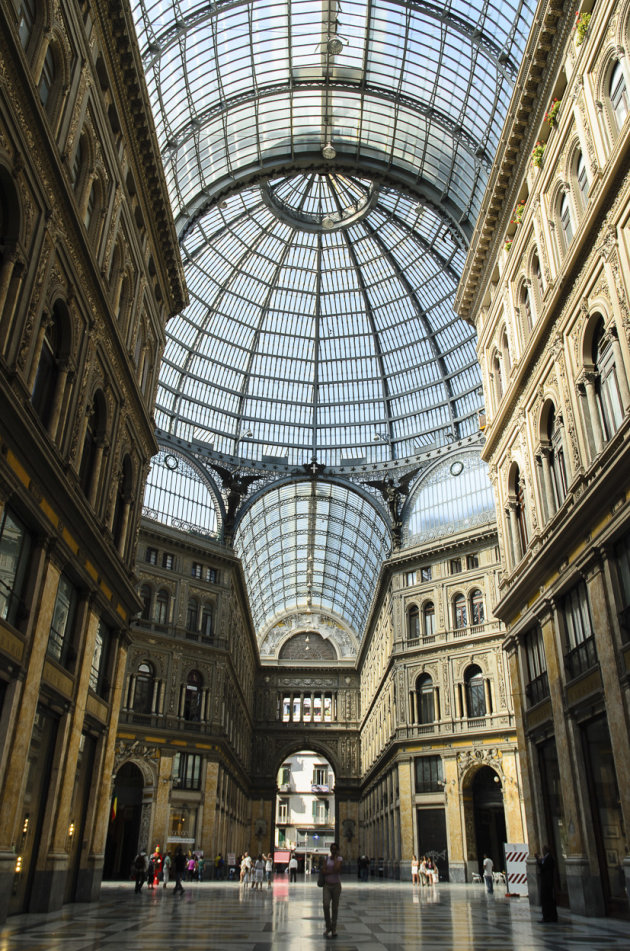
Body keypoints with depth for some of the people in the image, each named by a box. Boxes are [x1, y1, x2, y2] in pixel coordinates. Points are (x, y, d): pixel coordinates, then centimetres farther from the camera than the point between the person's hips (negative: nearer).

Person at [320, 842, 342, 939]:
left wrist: (335, 857, -10)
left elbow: (336, 869, -20)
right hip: (327, 885, 1)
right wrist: (333, 871, -16)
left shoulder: (340, 859, -1)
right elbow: (324, 871, -8)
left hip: (336, 885, -1)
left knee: (335, 908, 3)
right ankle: (328, 927, 4)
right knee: (326, 905, -15)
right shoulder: (326, 858, 5)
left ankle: (334, 929, 18)